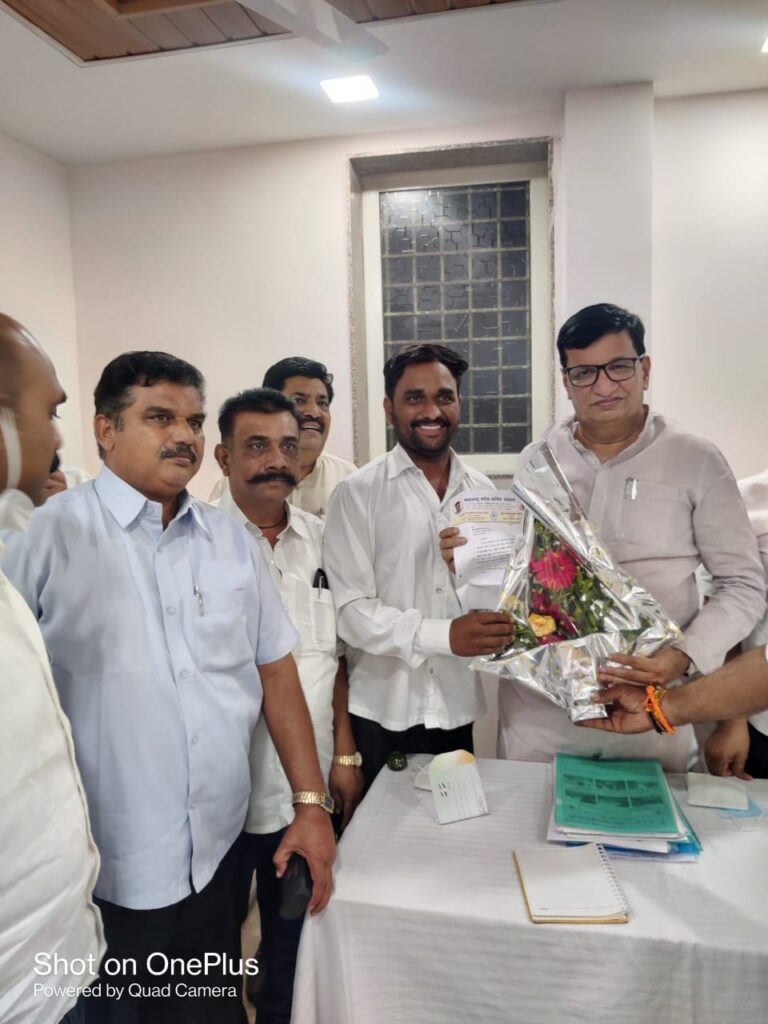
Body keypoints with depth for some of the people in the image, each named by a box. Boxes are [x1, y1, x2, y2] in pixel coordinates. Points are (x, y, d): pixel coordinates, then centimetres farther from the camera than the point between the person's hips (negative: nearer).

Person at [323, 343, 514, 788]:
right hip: (383, 713, -3)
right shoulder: (358, 494, -8)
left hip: (458, 707, 4)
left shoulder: (482, 491, 5)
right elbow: (352, 611, -12)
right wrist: (444, 635, -24)